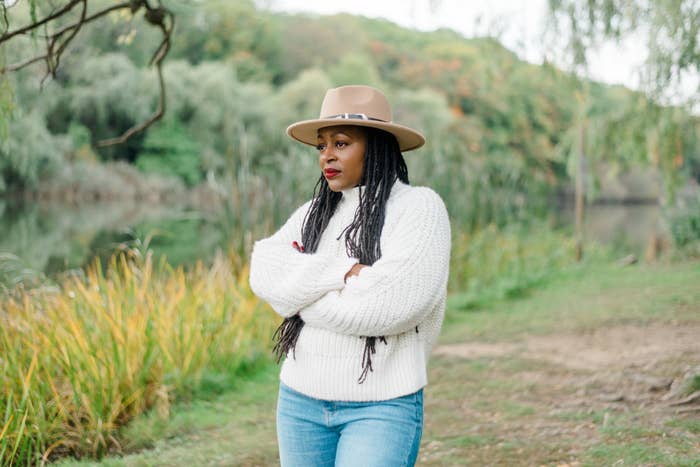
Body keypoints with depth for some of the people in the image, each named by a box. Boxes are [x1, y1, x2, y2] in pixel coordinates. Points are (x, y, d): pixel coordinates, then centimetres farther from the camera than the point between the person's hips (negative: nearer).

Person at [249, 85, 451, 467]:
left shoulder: (419, 207, -7)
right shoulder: (312, 213, 10)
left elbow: (388, 304, -19)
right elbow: (264, 274, -5)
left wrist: (302, 289, -6)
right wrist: (341, 272, -18)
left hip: (382, 406, -6)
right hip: (301, 399, 6)